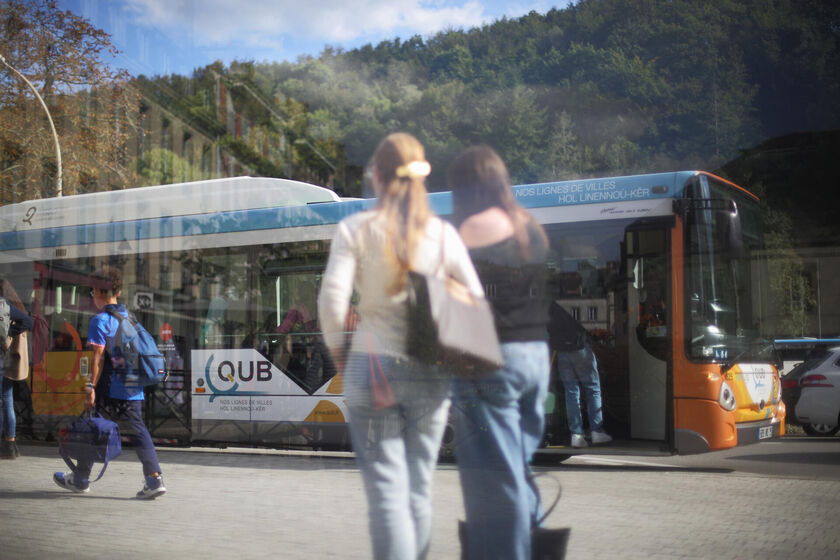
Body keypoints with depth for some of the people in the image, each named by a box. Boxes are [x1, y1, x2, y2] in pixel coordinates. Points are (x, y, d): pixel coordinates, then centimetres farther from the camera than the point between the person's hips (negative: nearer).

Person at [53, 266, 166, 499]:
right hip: (134, 389, 6)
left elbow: (98, 357, -16)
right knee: (137, 431, 4)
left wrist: (90, 387, -16)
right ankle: (154, 478, -8)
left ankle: (81, 479, 21)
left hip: (110, 390, -6)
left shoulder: (100, 320, -10)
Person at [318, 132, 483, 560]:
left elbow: (331, 300, -10)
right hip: (431, 375, 3)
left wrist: (339, 353, 4)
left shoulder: (356, 228, -3)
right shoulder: (443, 233, 3)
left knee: (386, 490, -1)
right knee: (419, 489, 14)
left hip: (372, 367, -2)